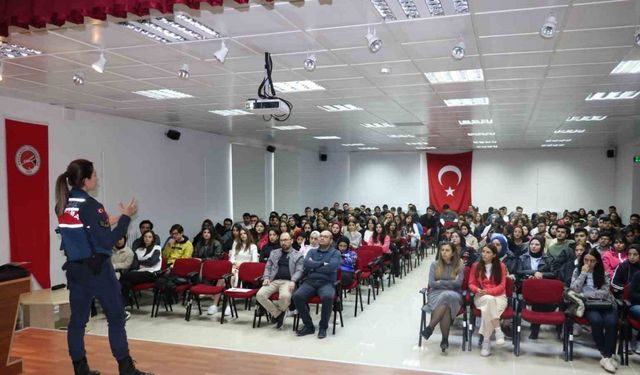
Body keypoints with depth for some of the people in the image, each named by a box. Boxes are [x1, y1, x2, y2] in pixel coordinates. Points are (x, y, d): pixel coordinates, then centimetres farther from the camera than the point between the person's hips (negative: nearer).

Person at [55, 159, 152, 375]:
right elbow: (107, 242, -17)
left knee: (77, 319, 10)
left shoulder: (62, 206, 5)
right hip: (97, 269, -7)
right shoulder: (90, 205, -17)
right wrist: (126, 217, -12)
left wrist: (106, 223, 16)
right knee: (116, 317, 3)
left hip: (74, 268, 7)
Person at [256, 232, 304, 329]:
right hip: (273, 281, 4)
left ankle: (279, 312, 0)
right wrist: (266, 278, -1)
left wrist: (293, 281, -19)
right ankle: (278, 314, -6)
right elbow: (268, 267, 19)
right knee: (260, 295, -25)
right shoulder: (274, 253, 22)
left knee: (285, 296, -37)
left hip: (287, 281, -4)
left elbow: (299, 270, 0)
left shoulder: (298, 255, 10)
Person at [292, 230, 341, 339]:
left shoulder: (335, 253, 9)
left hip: (326, 283, -3)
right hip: (310, 281, 3)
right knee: (297, 296, -27)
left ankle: (323, 327, -14)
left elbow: (331, 267, -10)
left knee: (328, 297, -37)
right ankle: (308, 326, -9)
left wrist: (314, 267, -2)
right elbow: (307, 264, 0)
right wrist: (322, 264, -5)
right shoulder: (312, 251, 20)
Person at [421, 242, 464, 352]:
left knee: (447, 298, -37)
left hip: (454, 295, 0)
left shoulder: (459, 266, 8)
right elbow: (432, 283, -1)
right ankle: (445, 339, -29)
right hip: (436, 294, 1)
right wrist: (450, 284, -5)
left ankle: (430, 327, -33)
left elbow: (458, 283, -5)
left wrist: (440, 282, -4)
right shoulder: (435, 265, 10)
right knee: (446, 306, -35)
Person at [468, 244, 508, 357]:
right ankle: (498, 331, -34)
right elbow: (471, 284, 8)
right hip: (482, 297, 1)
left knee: (487, 309, -36)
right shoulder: (476, 266, 8)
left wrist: (488, 291, -17)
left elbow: (502, 286, -2)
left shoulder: (501, 266, 4)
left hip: (499, 297, -1)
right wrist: (477, 290, -16)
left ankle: (486, 340, -30)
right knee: (490, 300, -38)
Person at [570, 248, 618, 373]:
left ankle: (606, 357, -22)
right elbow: (574, 289, -4)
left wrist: (584, 294, -10)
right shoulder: (578, 271, 9)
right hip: (587, 304, -1)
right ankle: (607, 355, -17)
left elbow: (605, 292, -3)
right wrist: (583, 273, -6)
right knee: (596, 321, -34)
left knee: (611, 322, -32)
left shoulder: (603, 273, 9)